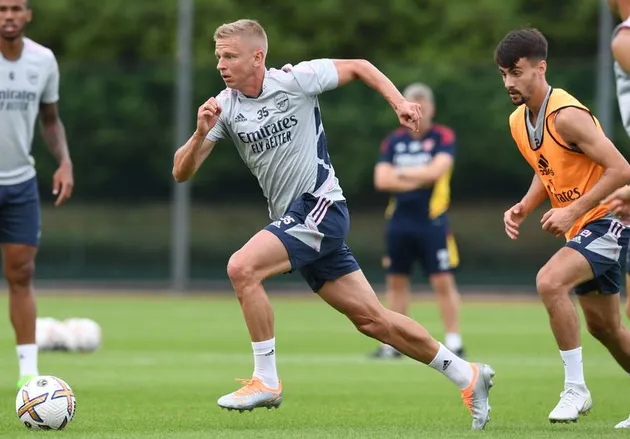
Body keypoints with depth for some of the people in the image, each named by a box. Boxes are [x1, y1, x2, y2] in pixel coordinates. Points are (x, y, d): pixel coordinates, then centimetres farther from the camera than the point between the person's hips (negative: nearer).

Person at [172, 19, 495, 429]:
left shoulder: (296, 80, -10)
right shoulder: (225, 107, 2)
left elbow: (358, 67, 4)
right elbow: (181, 172, -2)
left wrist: (398, 100, -8)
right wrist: (201, 134, -20)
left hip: (320, 207, -6)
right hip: (292, 220, 6)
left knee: (242, 267, -24)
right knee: (372, 319, 7)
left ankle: (266, 381, -14)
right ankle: (467, 376, 19)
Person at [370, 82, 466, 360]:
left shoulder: (443, 137, -2)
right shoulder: (393, 141, 8)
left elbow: (436, 169, -18)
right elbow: (381, 180, -2)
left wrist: (401, 173, -8)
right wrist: (418, 179, -13)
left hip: (432, 221, -4)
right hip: (399, 220, 4)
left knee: (443, 281, -7)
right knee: (396, 282, 8)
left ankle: (454, 343, -3)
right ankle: (393, 344, 16)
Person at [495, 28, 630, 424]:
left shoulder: (566, 115, -23)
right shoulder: (518, 122, 4)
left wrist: (573, 211, -27)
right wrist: (523, 208, 2)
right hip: (580, 227, 10)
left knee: (550, 281, -28)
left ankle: (575, 389, -19)